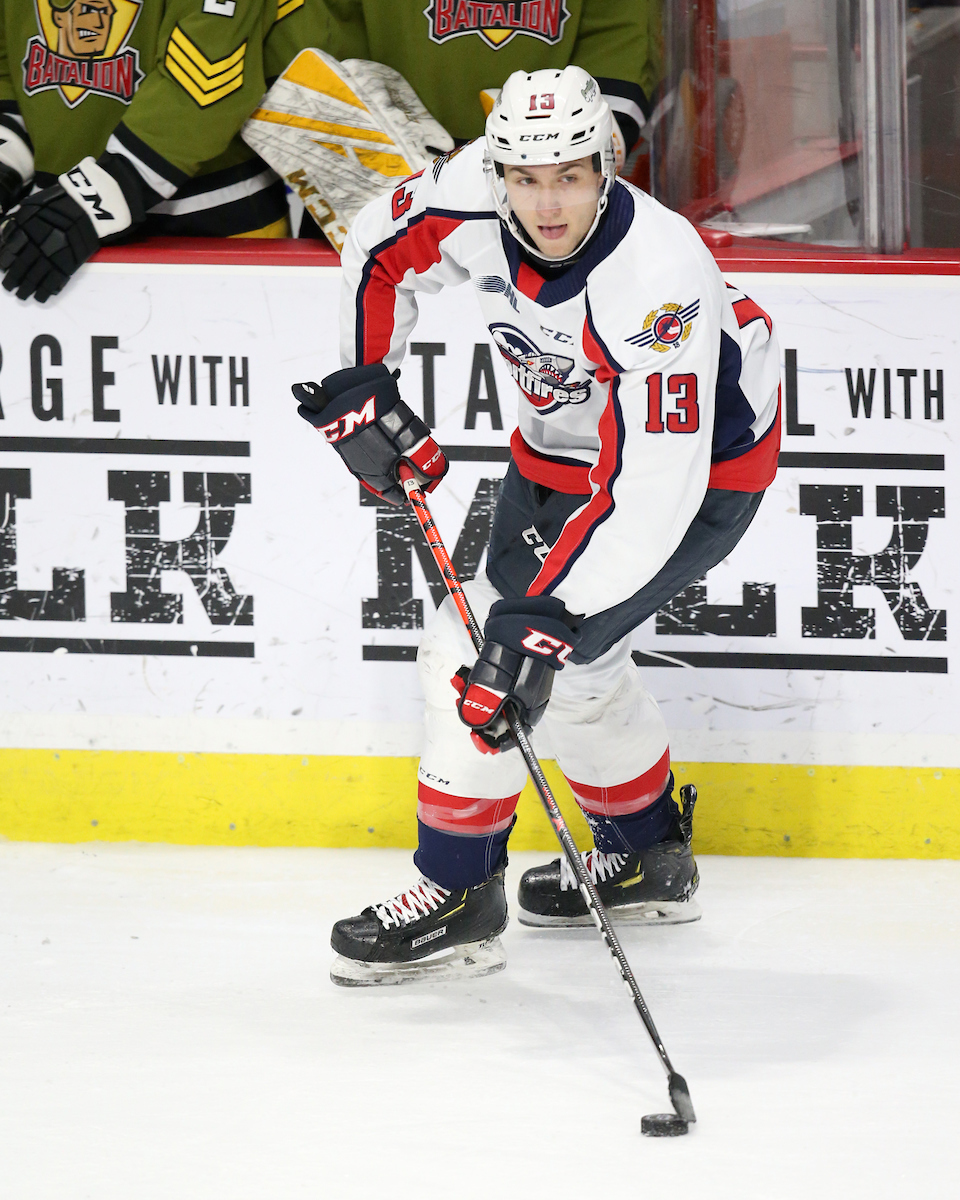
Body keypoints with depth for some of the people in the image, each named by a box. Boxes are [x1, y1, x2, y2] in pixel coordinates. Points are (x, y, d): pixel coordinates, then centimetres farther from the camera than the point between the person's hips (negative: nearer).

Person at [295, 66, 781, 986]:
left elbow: (653, 489, -40)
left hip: (700, 466, -8)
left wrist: (544, 618, -44)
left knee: (526, 648, -15)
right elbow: (381, 252, 3)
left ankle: (458, 896, -2)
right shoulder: (471, 199, -21)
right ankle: (650, 860, 41)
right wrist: (357, 389, -5)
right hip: (560, 445, 8)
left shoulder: (655, 281, -39)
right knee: (569, 659, 20)